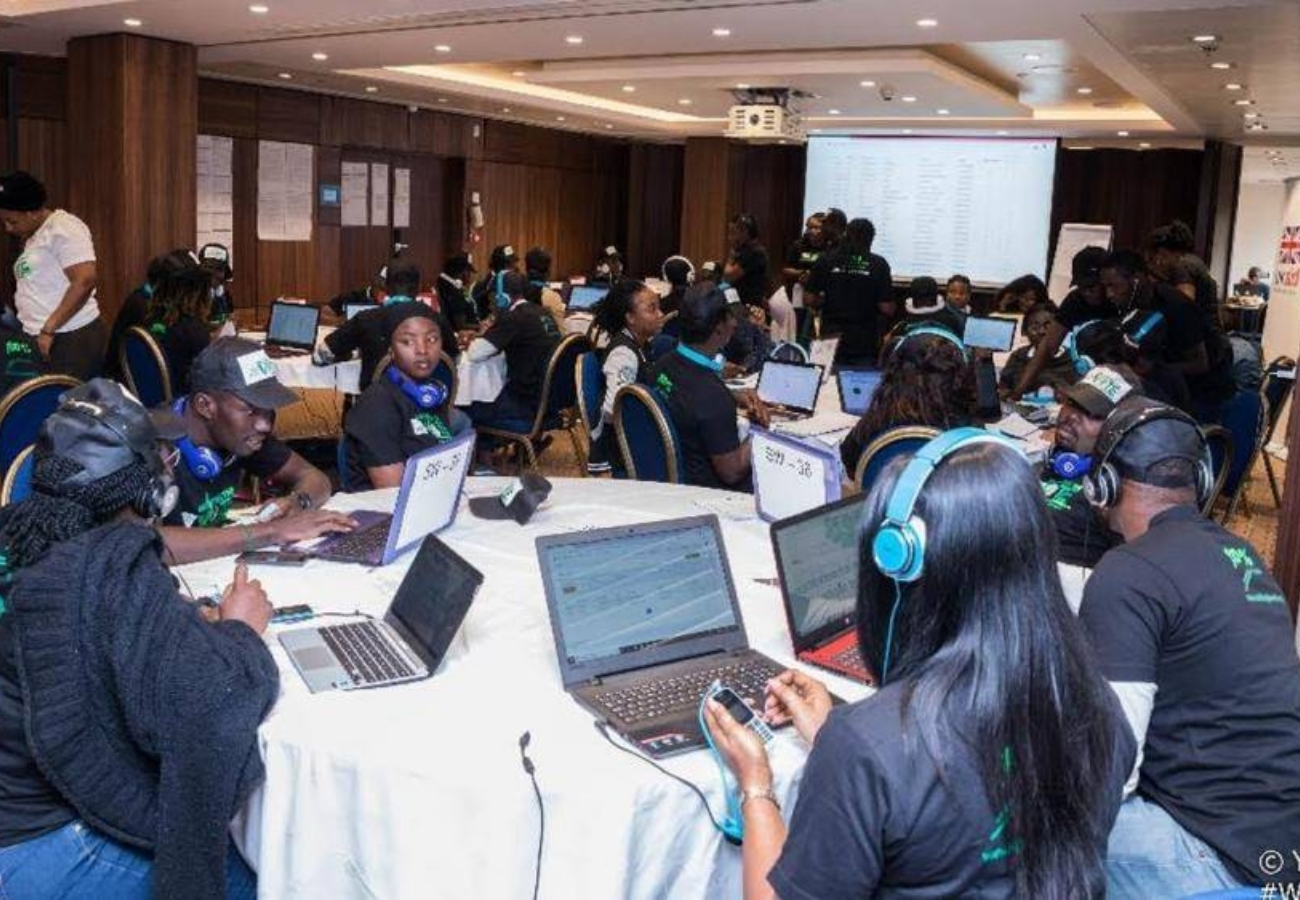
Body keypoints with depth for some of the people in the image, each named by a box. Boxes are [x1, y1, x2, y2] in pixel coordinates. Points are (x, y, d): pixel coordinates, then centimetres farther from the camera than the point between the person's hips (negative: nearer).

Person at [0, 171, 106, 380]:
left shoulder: (63, 229, -8)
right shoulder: (33, 236, 21)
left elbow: (84, 282, -19)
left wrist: (47, 330, -18)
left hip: (71, 339, -9)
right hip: (42, 339, 9)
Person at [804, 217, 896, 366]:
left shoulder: (825, 260, -2)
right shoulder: (878, 264, -7)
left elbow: (809, 299, -2)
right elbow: (886, 308, -9)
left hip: (831, 338, 2)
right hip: (864, 343, -2)